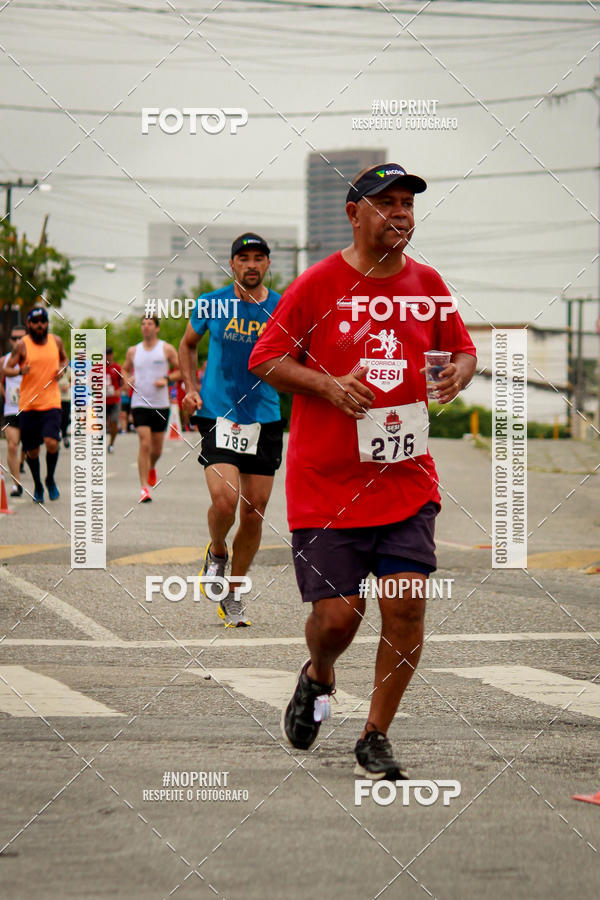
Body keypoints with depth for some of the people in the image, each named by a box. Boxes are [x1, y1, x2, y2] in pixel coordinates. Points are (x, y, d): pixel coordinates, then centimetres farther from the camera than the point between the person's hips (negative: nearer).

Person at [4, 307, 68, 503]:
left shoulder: (56, 341, 7)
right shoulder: (22, 345, -2)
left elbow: (64, 359, 25)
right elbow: (6, 369, -2)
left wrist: (63, 368, 2)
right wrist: (19, 371, -23)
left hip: (51, 403, 1)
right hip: (28, 404, -1)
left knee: (51, 442, -19)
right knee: (31, 450, 6)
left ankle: (50, 480, 8)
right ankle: (37, 486, 30)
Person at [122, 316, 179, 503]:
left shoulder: (166, 349, 0)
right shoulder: (133, 351, 6)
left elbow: (181, 370, 3)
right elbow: (125, 370, 22)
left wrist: (167, 379, -14)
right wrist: (128, 379, -1)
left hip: (161, 405, 0)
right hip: (140, 404, 0)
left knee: (157, 448, 10)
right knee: (144, 444, -15)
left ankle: (151, 468, 45)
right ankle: (144, 487, -13)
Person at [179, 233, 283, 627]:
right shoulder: (211, 305, 1)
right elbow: (189, 344, 18)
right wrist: (191, 388, 6)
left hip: (265, 420, 2)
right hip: (218, 416, -2)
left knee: (254, 513, 4)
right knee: (225, 500, -19)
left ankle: (233, 595, 21)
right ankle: (216, 552, 15)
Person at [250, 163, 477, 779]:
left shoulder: (427, 284, 7)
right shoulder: (317, 284, -4)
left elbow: (463, 350, 20)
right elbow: (266, 361, -2)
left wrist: (458, 374, -4)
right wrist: (328, 384, -18)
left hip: (406, 477, 3)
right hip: (325, 481, -3)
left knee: (407, 603, -8)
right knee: (337, 616, -4)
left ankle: (374, 737, 8)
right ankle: (318, 679, 33)